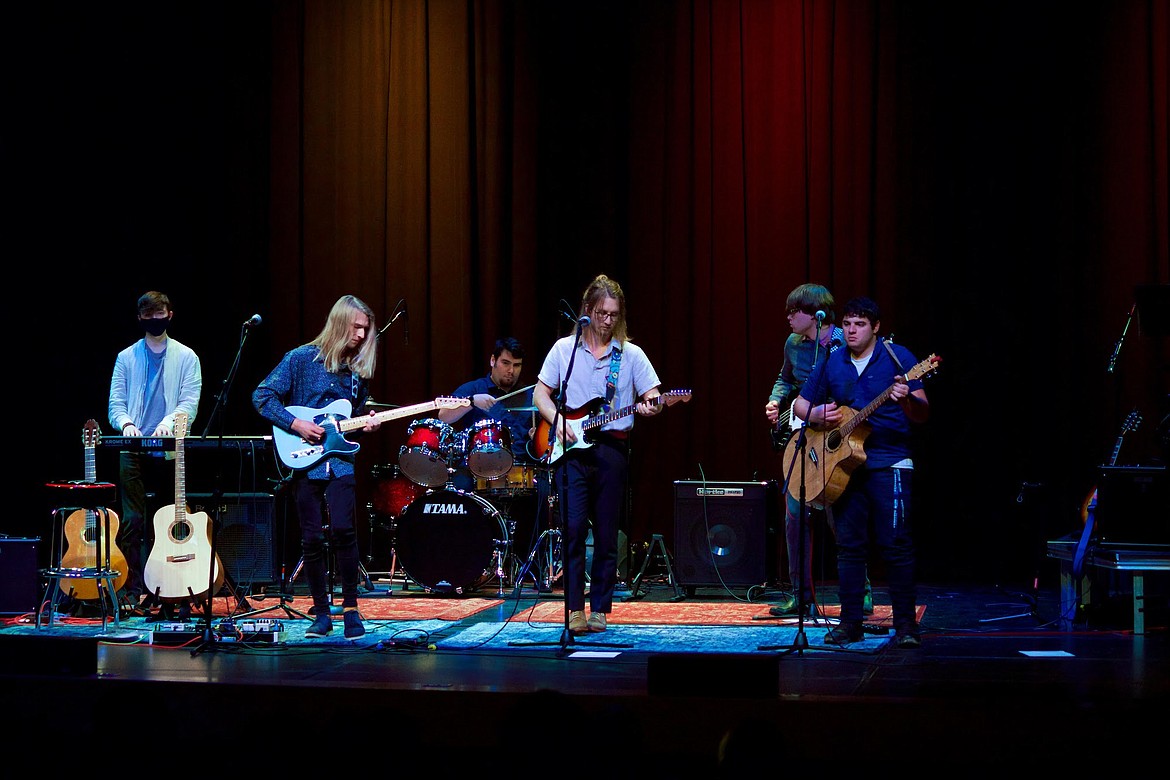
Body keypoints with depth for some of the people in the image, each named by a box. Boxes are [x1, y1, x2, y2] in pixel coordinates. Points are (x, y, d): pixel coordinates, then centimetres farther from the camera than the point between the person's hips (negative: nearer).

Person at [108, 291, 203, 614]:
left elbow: (190, 401, -2)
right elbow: (116, 402, 6)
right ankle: (132, 591, -8)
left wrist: (169, 421, -22)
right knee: (132, 521, -8)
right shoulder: (127, 357, 13)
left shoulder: (186, 357, 9)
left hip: (171, 451, 0)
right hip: (134, 453, 0)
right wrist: (126, 423, -15)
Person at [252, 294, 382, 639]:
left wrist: (365, 425, 0)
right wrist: (296, 424, -13)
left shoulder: (358, 371, 11)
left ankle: (350, 607, -4)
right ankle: (322, 613, 13)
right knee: (312, 539, 2)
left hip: (341, 460, 2)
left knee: (342, 530, -15)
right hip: (304, 462, -2)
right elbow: (262, 396, -3)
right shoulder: (301, 358, -2)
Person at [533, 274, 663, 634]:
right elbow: (540, 392, 12)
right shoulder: (564, 348, 9)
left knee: (607, 535, 2)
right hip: (570, 448, 0)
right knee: (573, 529, -9)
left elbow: (652, 395, 4)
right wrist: (557, 420, -6)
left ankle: (599, 610, 10)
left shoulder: (630, 354, 7)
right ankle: (575, 610, -6)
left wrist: (650, 405, -20)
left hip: (612, 449, 0)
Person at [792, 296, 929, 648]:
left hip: (889, 463, -4)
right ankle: (850, 622, 11)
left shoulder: (896, 356, -2)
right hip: (845, 463, 4)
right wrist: (818, 415, -4)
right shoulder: (832, 363, 11)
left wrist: (907, 400, -30)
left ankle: (905, 622, -3)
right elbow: (800, 404, 18)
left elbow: (923, 414, -8)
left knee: (895, 543, -9)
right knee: (849, 543, 5)